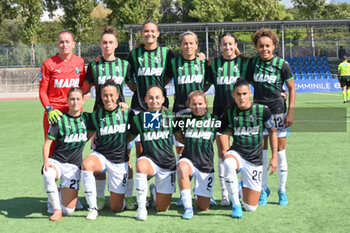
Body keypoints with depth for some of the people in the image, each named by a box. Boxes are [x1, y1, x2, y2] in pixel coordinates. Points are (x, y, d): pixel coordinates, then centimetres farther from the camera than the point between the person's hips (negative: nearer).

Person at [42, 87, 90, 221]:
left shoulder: (87, 118, 6)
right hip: (56, 161, -2)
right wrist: (46, 161, -22)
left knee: (68, 210, -5)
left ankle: (63, 192, 30)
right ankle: (56, 209, -19)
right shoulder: (60, 120, -3)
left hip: (74, 166, 2)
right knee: (48, 175, -41)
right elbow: (47, 143, -5)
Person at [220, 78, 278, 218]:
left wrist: (274, 157, 4)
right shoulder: (229, 112, -3)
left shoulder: (262, 110, -6)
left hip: (254, 160, 0)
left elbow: (272, 132, 8)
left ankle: (242, 189, 36)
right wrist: (237, 133, -2)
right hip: (236, 153, 0)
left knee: (250, 207, -1)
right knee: (229, 163, -42)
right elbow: (224, 130, 15)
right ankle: (236, 205, -26)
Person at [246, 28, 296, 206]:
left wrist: (290, 113, -7)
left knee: (279, 150, 0)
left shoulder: (282, 64, -6)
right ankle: (264, 189, 17)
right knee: (261, 150, 4)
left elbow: (292, 88, -2)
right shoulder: (252, 63, 1)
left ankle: (282, 191, 13)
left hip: (278, 111, -2)